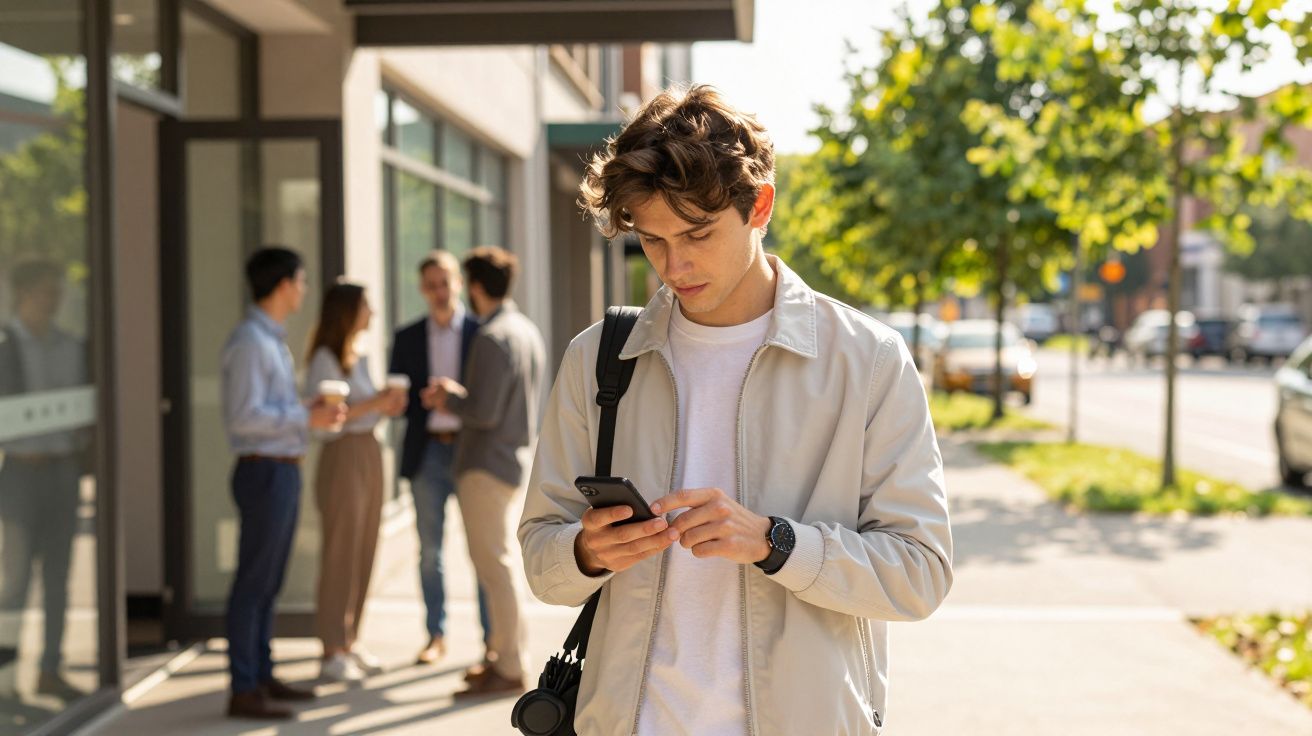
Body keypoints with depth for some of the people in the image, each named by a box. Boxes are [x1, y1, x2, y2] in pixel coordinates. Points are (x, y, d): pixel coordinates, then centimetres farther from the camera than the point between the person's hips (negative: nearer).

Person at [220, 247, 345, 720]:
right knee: (253, 582, -5)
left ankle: (262, 676, 24)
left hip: (283, 470, 10)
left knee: (269, 581, 15)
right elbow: (244, 416, -21)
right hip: (264, 471, -10)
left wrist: (309, 409, 6)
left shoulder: (272, 339, 15)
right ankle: (244, 691, 1)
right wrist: (307, 418, -18)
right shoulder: (249, 341, -15)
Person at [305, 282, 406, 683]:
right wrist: (375, 403, -20)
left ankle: (350, 642, 18)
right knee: (341, 555, -5)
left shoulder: (359, 358, 16)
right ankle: (332, 653, 0)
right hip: (343, 457, -8)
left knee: (364, 554, 10)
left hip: (370, 454, 8)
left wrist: (388, 405, 3)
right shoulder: (325, 359, -9)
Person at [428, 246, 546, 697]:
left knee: (495, 566, -3)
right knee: (499, 563, 17)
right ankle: (502, 653, 26)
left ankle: (509, 668, 2)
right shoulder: (527, 331, 10)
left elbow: (485, 413, -23)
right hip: (516, 460, 10)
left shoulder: (491, 339, -19)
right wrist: (459, 397, 12)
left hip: (486, 465, -10)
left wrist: (450, 400, -5)